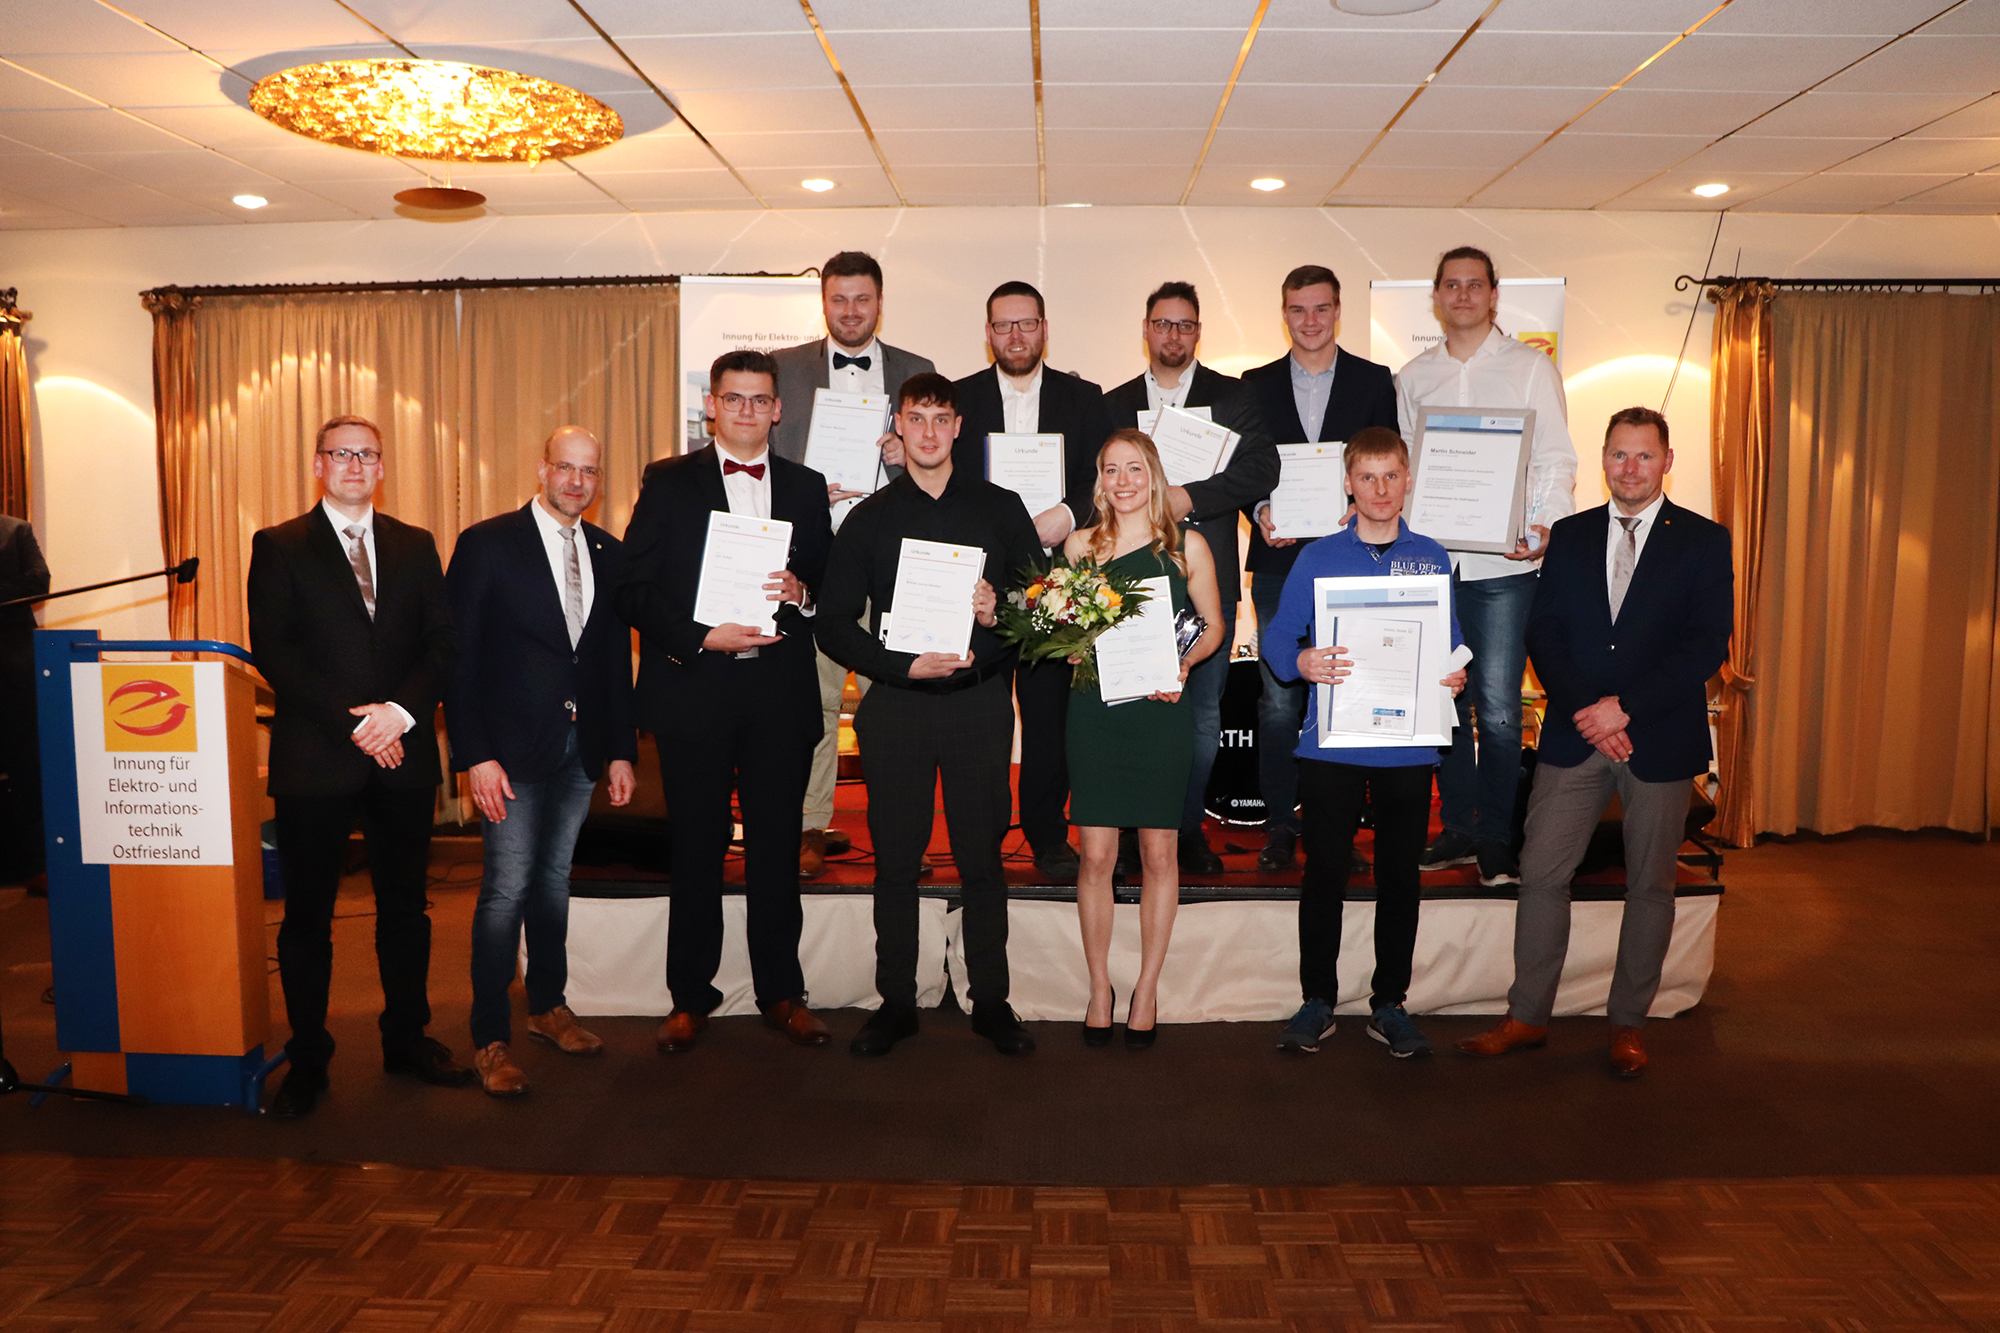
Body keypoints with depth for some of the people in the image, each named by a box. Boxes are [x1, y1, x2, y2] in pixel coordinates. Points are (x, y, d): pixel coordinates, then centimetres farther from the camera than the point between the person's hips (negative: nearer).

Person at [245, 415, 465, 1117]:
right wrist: (353, 722, -13)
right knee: (307, 914, 5)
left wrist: (403, 709, -11)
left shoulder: (416, 547, 12)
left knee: (404, 905, 10)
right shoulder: (278, 547, 4)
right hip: (314, 760, -2)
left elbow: (443, 642, 6)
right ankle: (307, 1060, 17)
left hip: (404, 755, 3)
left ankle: (407, 1039, 24)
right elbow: (272, 650, -5)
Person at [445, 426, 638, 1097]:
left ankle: (548, 1005, 32)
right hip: (512, 750, -4)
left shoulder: (607, 553, 8)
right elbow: (458, 657, -8)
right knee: (507, 889, -4)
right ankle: (490, 1039, 8)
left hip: (580, 750, 5)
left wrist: (621, 749, 8)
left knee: (554, 880, 15)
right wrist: (475, 755, -14)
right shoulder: (487, 544, -6)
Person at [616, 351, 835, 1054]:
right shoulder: (668, 482, 5)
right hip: (694, 688, -2)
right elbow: (633, 592, -1)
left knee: (778, 848, 7)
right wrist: (702, 638, -13)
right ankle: (690, 996, 19)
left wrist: (802, 591, -9)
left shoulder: (807, 488, 12)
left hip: (781, 691, 2)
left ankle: (781, 991, 20)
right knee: (696, 851, 5)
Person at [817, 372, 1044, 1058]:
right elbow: (835, 624, 3)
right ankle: (896, 1002, 18)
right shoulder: (869, 518, 8)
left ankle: (991, 1001, 17)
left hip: (981, 699, 0)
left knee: (982, 858, 4)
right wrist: (903, 665, -11)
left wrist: (1001, 614, -14)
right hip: (896, 703, 1)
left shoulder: (1001, 508, 8)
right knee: (895, 859, 5)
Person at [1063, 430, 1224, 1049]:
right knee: (1096, 856, 1)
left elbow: (1214, 627, 9)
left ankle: (1147, 989, 17)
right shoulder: (1080, 545, 7)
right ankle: (1099, 986, 17)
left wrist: (1181, 665, -8)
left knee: (1159, 853, 3)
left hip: (1162, 711, 0)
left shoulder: (1188, 546, 4)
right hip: (1095, 710, 1)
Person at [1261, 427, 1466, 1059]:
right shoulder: (1318, 558, 2)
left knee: (1401, 875, 9)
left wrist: (1455, 674, -11)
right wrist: (1302, 662, -23)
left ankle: (1390, 1005, 22)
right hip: (1331, 742, -2)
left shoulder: (1431, 558, 8)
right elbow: (1278, 639, -3)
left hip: (1408, 744, 2)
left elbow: (1450, 644, 10)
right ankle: (1317, 1001, 18)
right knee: (1325, 872, 4)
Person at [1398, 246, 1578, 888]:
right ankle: (1458, 829, 19)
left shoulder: (1530, 366, 5)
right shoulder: (1414, 376, 14)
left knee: (1497, 707, -5)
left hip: (1503, 564, -3)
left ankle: (1496, 838, 7)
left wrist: (1545, 526, -15)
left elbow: (1556, 458, 2)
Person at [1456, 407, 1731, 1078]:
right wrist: (1583, 711, -11)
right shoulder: (1570, 535, 10)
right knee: (1541, 874, 1)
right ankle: (1527, 1017, 12)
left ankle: (1628, 1023, 22)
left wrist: (1624, 708, -15)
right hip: (1573, 736, 2)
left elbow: (1707, 645, -7)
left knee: (1650, 885, 8)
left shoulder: (1704, 541, 2)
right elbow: (1544, 632, 3)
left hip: (1661, 739, -2)